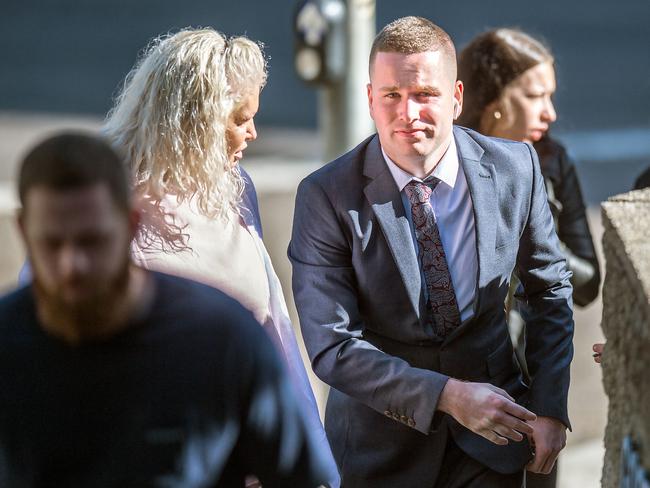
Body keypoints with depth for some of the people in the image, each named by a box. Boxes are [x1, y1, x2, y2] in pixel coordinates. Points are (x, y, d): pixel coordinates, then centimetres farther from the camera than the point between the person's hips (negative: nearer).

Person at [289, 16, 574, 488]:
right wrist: (446, 395, -26)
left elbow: (550, 289, 5)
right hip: (381, 443, -1)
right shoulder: (326, 197, -16)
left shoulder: (515, 168, -8)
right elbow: (331, 347, -18)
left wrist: (550, 406, -3)